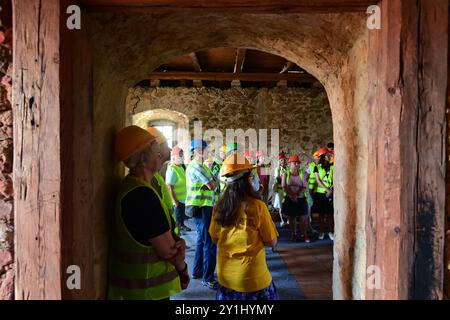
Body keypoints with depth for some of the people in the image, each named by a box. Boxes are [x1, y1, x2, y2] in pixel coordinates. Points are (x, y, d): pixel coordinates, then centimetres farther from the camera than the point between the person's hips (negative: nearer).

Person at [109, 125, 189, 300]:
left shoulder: (131, 186, 6)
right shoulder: (142, 194, -26)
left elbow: (161, 232, 7)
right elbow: (168, 250, -24)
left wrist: (177, 240, -13)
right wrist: (183, 268, -5)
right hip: (147, 290, -9)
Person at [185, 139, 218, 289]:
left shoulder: (195, 165, 17)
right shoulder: (197, 166, -17)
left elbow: (208, 184, 15)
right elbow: (212, 185, -17)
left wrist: (212, 181, -4)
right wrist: (215, 181, 3)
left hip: (199, 207, 11)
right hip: (202, 208, -11)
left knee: (202, 240, 20)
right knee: (209, 243, -6)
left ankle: (197, 271, 30)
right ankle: (208, 278, 1)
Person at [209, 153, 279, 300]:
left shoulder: (219, 206, -7)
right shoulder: (257, 206, -19)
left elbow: (215, 239, 6)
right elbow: (272, 243, -9)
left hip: (225, 276, 4)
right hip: (251, 279, -3)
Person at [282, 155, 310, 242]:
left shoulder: (302, 174, 2)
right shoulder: (286, 174, 0)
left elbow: (304, 187, -3)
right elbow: (285, 187, -7)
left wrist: (297, 195, -17)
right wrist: (292, 195, -17)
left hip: (301, 199, 0)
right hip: (289, 199, 0)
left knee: (303, 217, -2)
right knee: (291, 218, 9)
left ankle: (303, 234, 13)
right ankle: (294, 234, 23)